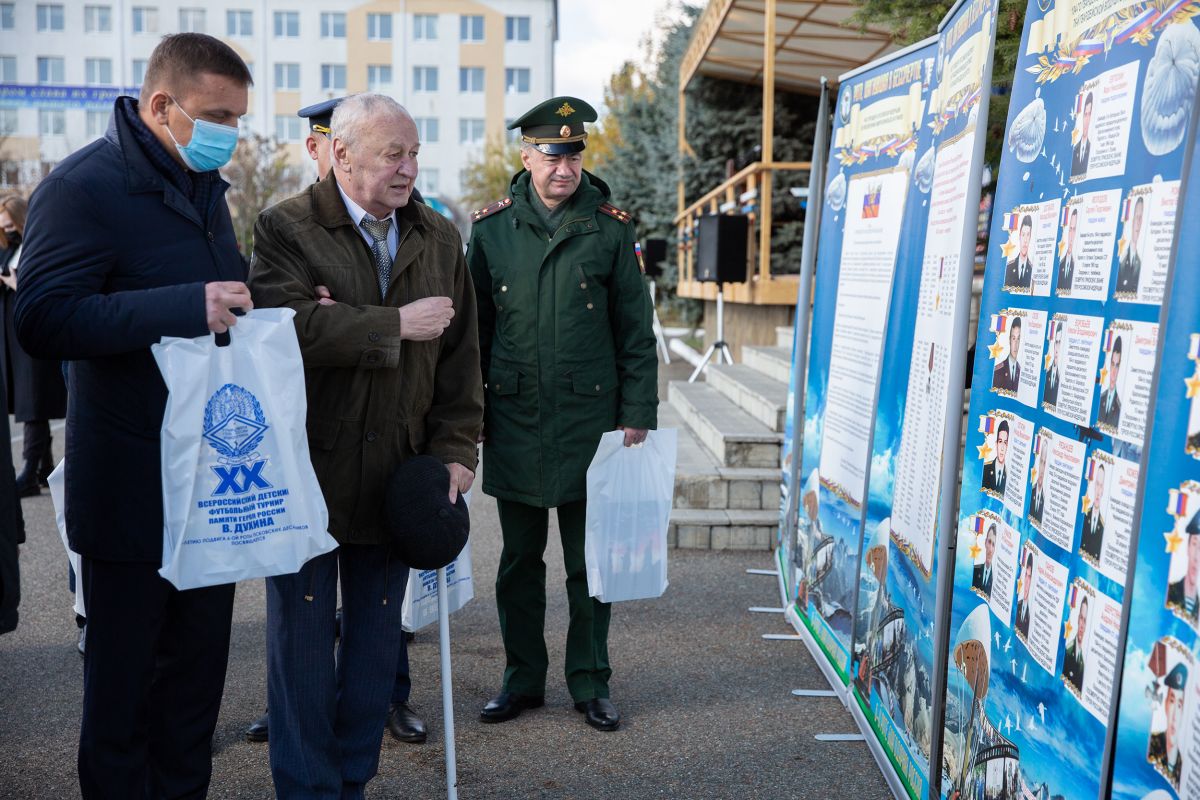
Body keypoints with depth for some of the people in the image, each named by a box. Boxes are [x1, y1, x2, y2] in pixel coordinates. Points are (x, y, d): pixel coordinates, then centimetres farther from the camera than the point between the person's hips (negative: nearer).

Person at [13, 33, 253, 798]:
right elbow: (43, 320, -22)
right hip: (134, 486, -7)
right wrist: (187, 306, -29)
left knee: (200, 664, 17)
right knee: (124, 678, 8)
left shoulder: (206, 186, 13)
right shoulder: (85, 185, -13)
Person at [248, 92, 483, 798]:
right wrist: (397, 324, -18)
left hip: (396, 479, 4)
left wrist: (455, 449, 0)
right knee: (303, 642, 6)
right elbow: (289, 325, -23)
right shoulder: (286, 229, -4)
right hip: (306, 470, -4)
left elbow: (461, 357, 9)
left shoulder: (441, 240, 10)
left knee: (377, 644, 12)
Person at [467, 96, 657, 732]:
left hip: (590, 420, -1)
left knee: (589, 560, 7)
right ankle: (522, 679, 26)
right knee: (519, 558, 11)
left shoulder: (611, 228, 1)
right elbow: (474, 327, 11)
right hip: (513, 418, 2)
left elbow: (636, 332, 3)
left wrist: (637, 415, -2)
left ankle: (590, 684, 22)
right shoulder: (491, 227, 5)